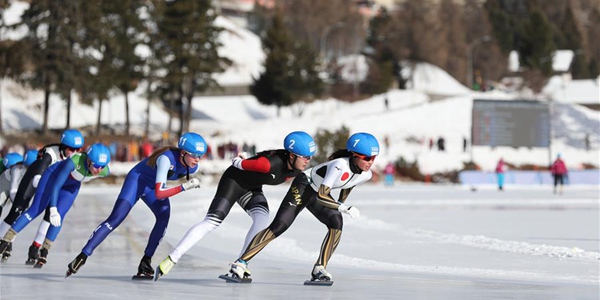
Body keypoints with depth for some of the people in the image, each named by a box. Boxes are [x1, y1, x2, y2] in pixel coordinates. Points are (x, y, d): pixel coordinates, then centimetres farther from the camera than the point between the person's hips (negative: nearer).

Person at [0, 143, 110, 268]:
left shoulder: (104, 171, -29)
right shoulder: (74, 161, -42)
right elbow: (56, 185, -38)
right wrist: (53, 210, -46)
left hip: (71, 186, 4)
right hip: (53, 176, -4)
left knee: (59, 217, -10)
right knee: (35, 209, -9)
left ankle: (44, 253, 4)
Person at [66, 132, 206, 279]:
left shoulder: (193, 167, -16)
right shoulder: (167, 159, -38)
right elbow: (159, 193, -42)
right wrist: (184, 187, -44)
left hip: (154, 185, 6)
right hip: (137, 180, -6)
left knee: (164, 217, -21)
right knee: (115, 219, -18)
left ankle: (146, 262, -14)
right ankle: (82, 257, -16)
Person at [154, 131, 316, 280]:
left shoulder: (296, 169, -13)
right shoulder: (272, 162, -37)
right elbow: (241, 164, -23)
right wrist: (238, 161, -1)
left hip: (252, 188, 7)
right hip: (234, 180, -7)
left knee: (262, 218, -19)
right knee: (212, 221, -16)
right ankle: (170, 260, -15)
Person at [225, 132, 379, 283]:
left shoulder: (366, 175, -12)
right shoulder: (340, 166, -35)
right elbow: (321, 196, -39)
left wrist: (340, 206, 21)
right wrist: (344, 208, -47)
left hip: (320, 193, 7)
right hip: (304, 186, -7)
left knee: (337, 224, -21)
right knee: (278, 226, -18)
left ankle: (320, 268, -14)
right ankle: (241, 263, -15)